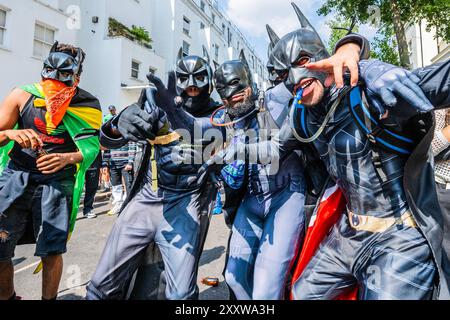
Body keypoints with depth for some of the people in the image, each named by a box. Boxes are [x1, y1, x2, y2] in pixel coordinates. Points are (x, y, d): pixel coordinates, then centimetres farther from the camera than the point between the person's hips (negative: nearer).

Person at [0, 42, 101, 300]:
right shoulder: (22, 96, 0)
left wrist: (68, 158, -23)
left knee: (51, 252, -1)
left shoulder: (86, 106, -2)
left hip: (56, 182, -1)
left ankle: (49, 298, 24)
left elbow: (92, 146, -4)